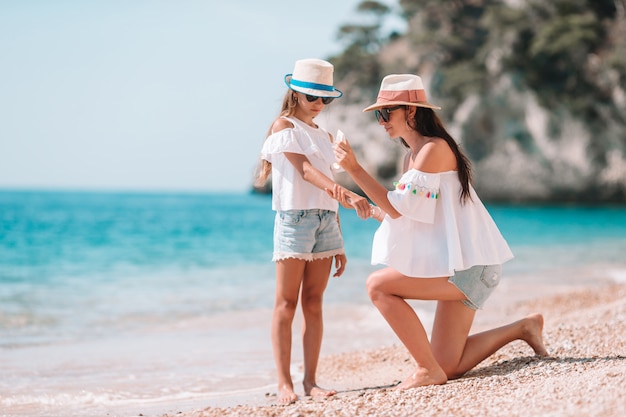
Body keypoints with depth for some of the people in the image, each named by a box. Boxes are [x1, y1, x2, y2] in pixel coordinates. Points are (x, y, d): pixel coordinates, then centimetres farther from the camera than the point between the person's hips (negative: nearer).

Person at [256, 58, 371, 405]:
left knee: (313, 302, 4)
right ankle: (284, 382, -5)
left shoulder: (325, 136, 18)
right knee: (287, 302, -5)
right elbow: (305, 171, -15)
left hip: (325, 221, 6)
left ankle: (310, 380, 6)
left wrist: (339, 245, 14)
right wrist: (347, 194, -30)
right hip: (294, 218, -6)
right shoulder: (284, 126, -1)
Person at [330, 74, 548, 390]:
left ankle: (428, 369, -11)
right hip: (458, 266, 10)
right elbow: (398, 215, 13)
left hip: (468, 265, -10)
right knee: (448, 368, 8)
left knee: (378, 285, -18)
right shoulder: (412, 156, 15)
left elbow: (397, 207, -19)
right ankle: (522, 328, 23)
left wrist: (354, 168, -20)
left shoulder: (434, 149, -14)